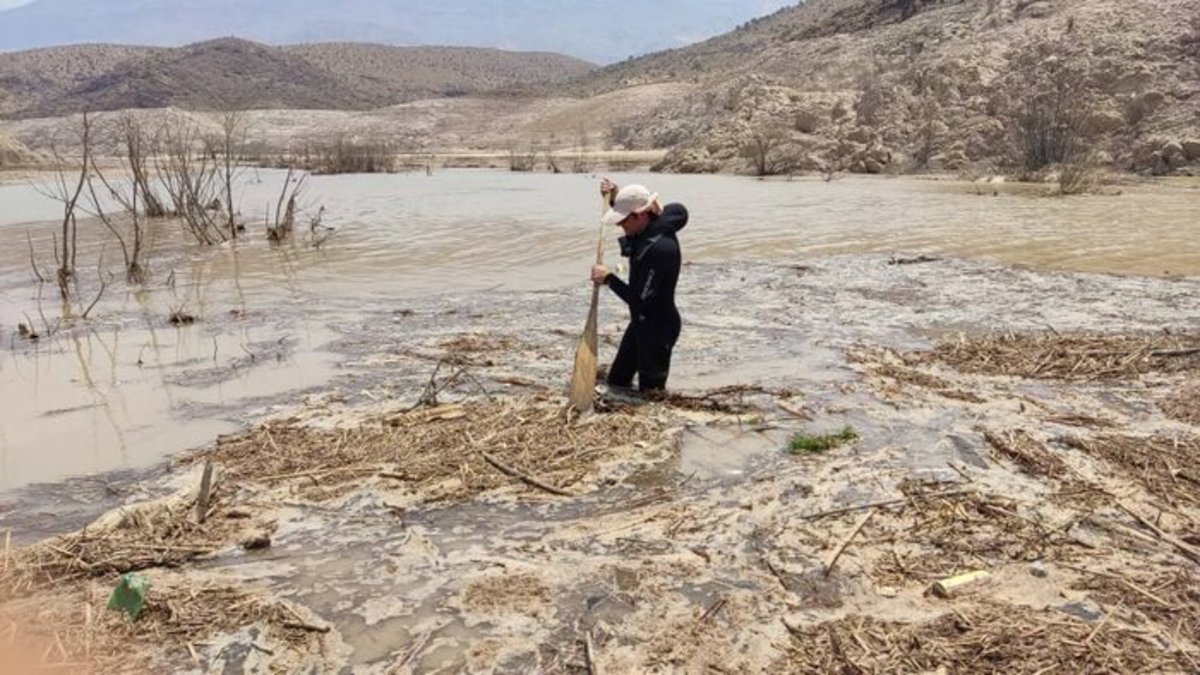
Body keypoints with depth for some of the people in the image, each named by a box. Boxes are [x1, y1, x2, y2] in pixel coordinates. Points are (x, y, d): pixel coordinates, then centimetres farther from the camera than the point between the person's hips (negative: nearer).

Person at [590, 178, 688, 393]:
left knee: (650, 391, 3)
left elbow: (639, 298, -29)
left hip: (658, 328, -9)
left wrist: (608, 278, -18)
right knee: (616, 381, 19)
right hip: (641, 322, 9)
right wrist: (613, 197, 3)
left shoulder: (662, 248, -31)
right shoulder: (645, 230, -3)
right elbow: (624, 209, 23)